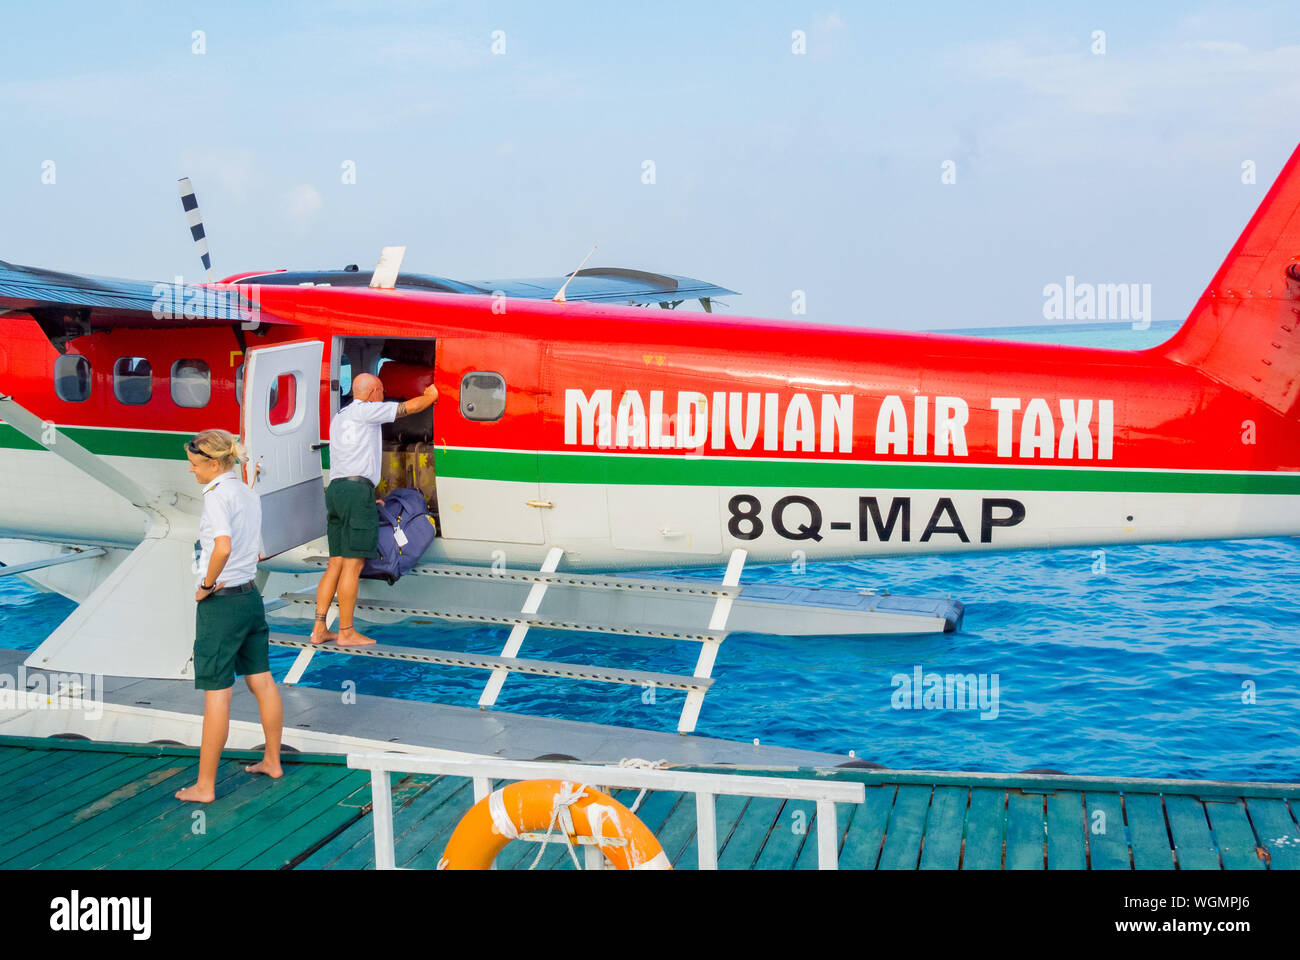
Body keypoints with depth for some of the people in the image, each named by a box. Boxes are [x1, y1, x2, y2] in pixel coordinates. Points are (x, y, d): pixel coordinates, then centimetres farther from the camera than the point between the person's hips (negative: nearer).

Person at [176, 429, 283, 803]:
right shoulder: (249, 494, 10)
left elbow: (223, 547, -32)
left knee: (216, 694, -3)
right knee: (262, 681, 17)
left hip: (220, 603, -9)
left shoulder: (217, 495, -17)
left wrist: (206, 585, -18)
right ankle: (272, 761, 31)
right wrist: (216, 580, 9)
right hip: (251, 596, 9)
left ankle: (205, 786, 5)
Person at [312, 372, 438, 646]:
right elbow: (410, 407, 4)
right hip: (356, 491, -9)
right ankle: (346, 633, -5)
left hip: (335, 490, 9)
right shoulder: (365, 410, -1)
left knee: (336, 563, 8)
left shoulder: (338, 417, 26)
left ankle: (319, 628, 5)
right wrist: (429, 396, 26)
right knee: (353, 564, -7)